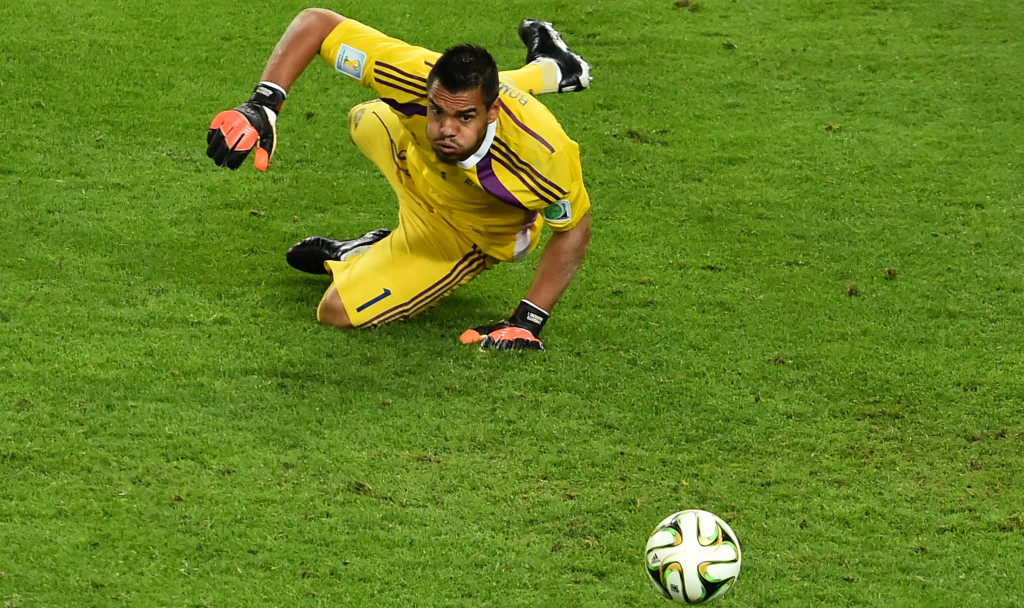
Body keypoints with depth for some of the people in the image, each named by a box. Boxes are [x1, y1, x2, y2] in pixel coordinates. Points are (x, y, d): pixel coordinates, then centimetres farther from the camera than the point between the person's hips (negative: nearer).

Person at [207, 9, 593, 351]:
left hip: (468, 236, -4)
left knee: (339, 312, -17)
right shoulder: (416, 77, -42)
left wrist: (529, 320, -29)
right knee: (364, 122, 41)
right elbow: (315, 22, -32)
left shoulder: (541, 156, -45)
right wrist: (262, 105, -44)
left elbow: (574, 229, -23)